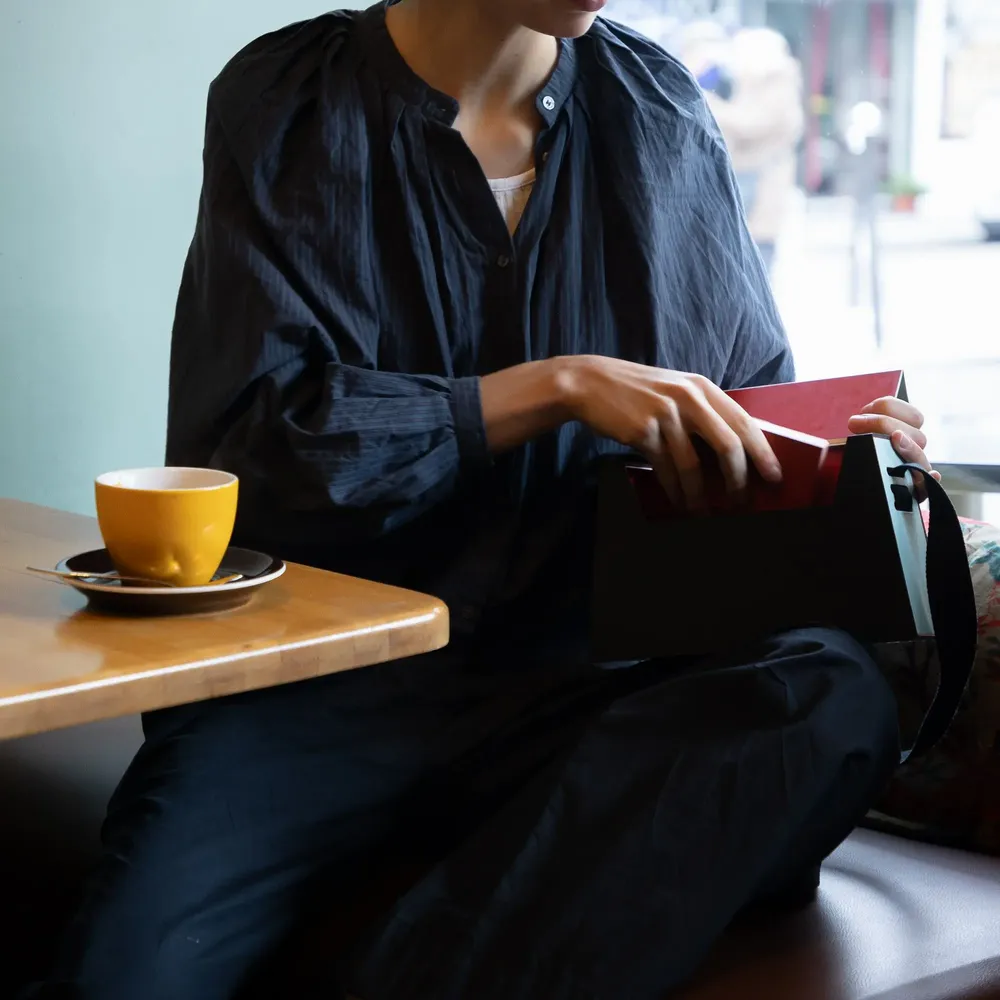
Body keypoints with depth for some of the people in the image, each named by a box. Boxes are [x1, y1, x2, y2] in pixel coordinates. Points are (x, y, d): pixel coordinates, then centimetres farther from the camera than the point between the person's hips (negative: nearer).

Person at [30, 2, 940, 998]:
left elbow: (753, 390, 20)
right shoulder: (284, 103, 1)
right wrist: (556, 387, -16)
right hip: (328, 679, -4)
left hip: (577, 675, 5)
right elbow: (242, 447, -10)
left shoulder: (659, 111, 10)